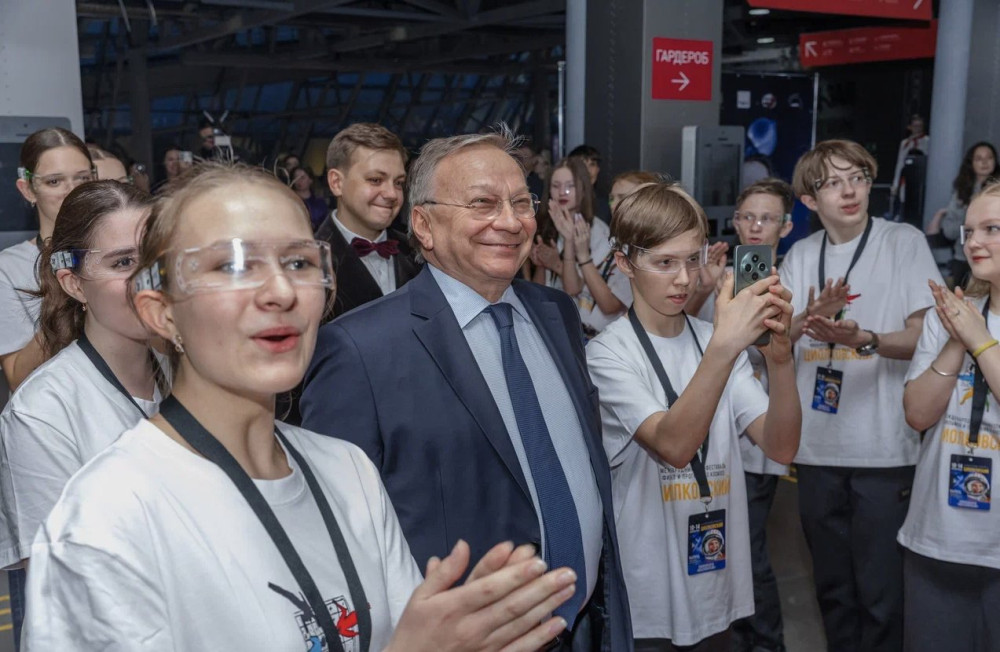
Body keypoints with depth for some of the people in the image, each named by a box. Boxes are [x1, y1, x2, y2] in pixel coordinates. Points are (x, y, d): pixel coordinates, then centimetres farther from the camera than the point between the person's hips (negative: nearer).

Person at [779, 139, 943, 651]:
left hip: (884, 449, -3)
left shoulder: (905, 242, -3)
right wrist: (809, 318, -20)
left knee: (880, 590, 1)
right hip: (817, 446, 4)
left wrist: (864, 339, -25)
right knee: (832, 584, 16)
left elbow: (923, 337, -6)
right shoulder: (800, 255, 8)